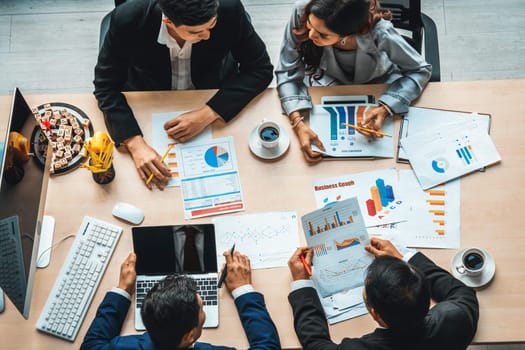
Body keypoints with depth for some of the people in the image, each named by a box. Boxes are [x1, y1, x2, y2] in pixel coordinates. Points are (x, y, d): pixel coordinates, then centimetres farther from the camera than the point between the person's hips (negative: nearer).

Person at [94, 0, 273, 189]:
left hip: (215, 101, 0)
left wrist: (208, 113, -32)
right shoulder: (127, 19, -30)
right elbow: (106, 86, -19)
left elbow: (260, 69, -18)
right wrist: (136, 145, -35)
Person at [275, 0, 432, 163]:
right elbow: (288, 72, -24)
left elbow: (420, 70, -22)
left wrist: (385, 109, -38)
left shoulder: (380, 34, -37)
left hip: (380, 84, 0)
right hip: (329, 84, 0)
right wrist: (299, 124, -39)